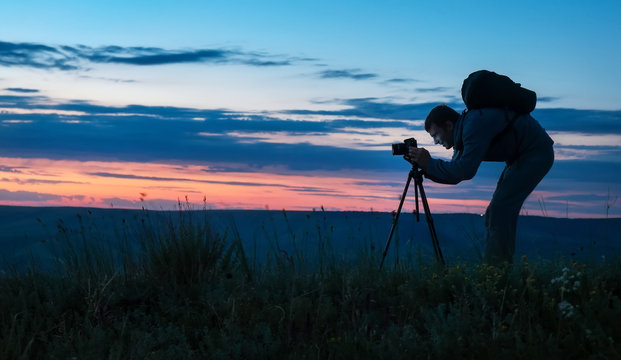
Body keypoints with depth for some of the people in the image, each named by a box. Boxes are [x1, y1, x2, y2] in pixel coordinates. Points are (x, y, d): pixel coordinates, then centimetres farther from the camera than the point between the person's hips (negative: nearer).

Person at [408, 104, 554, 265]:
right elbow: (455, 175, 10)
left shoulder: (474, 125, -23)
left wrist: (430, 164, -24)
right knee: (498, 211, 10)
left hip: (536, 153, -10)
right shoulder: (463, 132, 8)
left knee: (500, 209, -15)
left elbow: (466, 170, -31)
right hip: (520, 157, 10)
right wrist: (426, 168, -5)